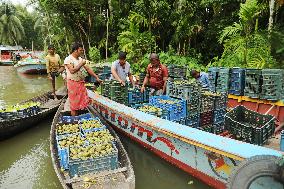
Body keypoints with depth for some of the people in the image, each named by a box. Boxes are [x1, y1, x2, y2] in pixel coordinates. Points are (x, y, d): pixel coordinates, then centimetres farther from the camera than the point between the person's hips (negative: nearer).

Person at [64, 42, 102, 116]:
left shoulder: (80, 59, 10)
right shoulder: (68, 59, -11)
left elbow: (88, 69, 11)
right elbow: (72, 71, -23)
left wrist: (97, 77, 7)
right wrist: (81, 64, -15)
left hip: (81, 83, 7)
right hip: (73, 83, -6)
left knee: (83, 101, 8)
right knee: (74, 102, 2)